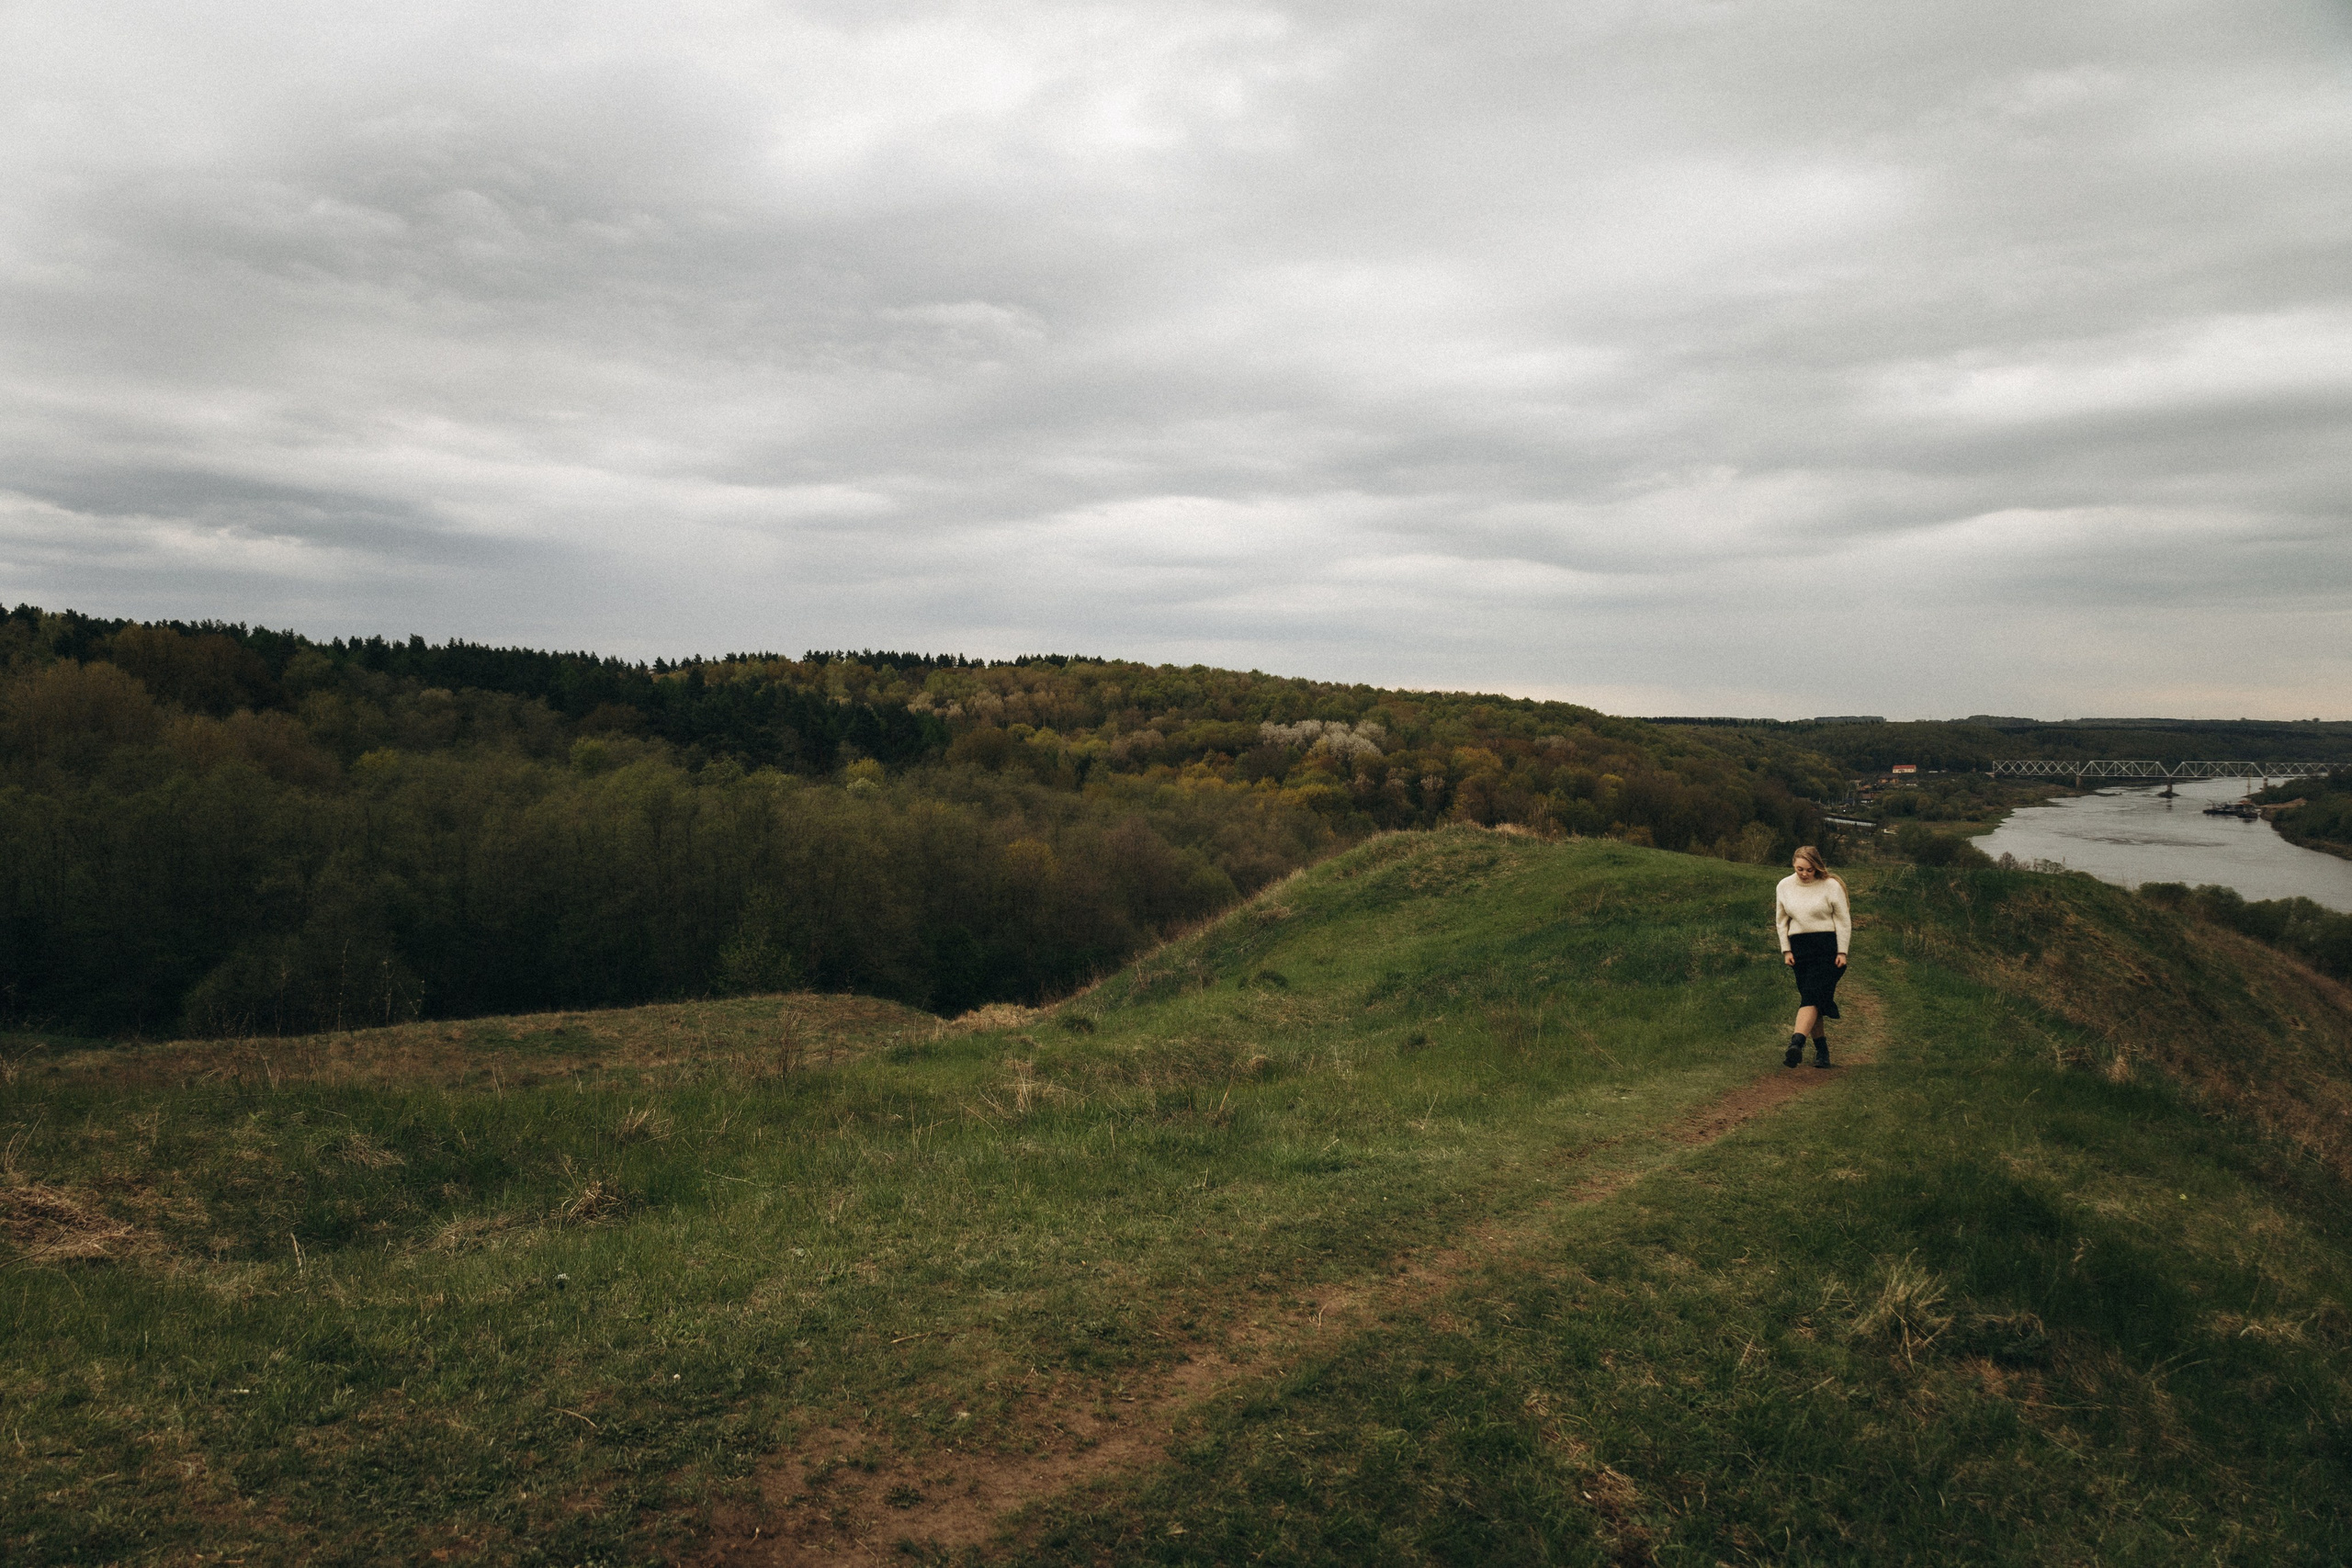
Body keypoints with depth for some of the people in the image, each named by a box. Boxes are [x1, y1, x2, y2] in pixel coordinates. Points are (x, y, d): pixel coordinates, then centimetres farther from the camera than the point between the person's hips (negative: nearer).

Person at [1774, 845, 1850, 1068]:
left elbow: (1843, 920, 1)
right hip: (1799, 947, 4)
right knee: (1812, 999, 5)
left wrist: (1842, 952, -4)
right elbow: (1781, 920, 14)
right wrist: (1786, 950, 7)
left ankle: (1796, 1043, -33)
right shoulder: (1784, 886, 7)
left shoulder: (1831, 886, -3)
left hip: (1827, 946, -4)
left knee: (1812, 995, -18)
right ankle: (1821, 1049, 12)